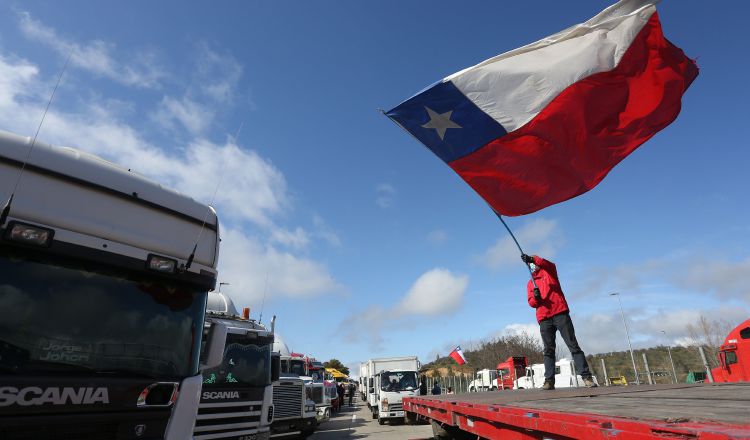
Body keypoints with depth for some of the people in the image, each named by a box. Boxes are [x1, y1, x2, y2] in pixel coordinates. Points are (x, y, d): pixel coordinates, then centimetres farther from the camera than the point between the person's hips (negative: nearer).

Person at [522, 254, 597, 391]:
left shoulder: (549, 272, 12)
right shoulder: (530, 284, 19)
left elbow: (549, 264, -13)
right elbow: (531, 302, 8)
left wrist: (533, 259, -29)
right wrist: (535, 297, -15)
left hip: (560, 313, -3)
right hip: (544, 319, 3)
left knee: (573, 345, -4)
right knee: (548, 350, 1)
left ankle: (586, 376, -2)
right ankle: (549, 380, 0)